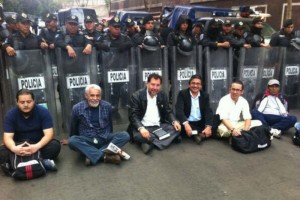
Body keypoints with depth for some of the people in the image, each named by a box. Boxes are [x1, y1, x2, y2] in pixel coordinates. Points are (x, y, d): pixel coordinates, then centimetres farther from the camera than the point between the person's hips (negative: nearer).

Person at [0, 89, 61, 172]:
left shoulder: (43, 112, -14)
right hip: (19, 145, 2)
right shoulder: (10, 114, -9)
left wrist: (37, 146, -41)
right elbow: (7, 137, -15)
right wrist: (14, 148, -39)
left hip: (39, 144, -1)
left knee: (55, 145, -31)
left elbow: (49, 134, -21)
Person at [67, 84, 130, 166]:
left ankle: (93, 156, -32)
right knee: (72, 141, -32)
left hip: (105, 139, 2)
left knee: (125, 135, -24)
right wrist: (74, 140, 24)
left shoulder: (107, 106, 1)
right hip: (87, 141, -1)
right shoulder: (77, 108, -3)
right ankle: (105, 155, -36)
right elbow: (74, 127, 12)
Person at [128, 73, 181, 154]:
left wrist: (174, 121, -12)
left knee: (176, 128, -18)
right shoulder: (137, 96, -8)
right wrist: (141, 128, -32)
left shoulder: (163, 95, 6)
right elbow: (133, 115, -14)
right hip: (143, 127, -4)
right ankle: (171, 137, -24)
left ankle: (150, 143, -26)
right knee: (138, 135, -36)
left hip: (159, 126, 4)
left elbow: (168, 112, 10)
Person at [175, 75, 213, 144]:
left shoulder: (205, 95, 3)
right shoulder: (182, 94, -5)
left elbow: (208, 112, -7)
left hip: (200, 123, 3)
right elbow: (179, 110, -19)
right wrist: (186, 124, -37)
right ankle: (201, 134, -27)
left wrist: (208, 127, -26)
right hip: (187, 122, -2)